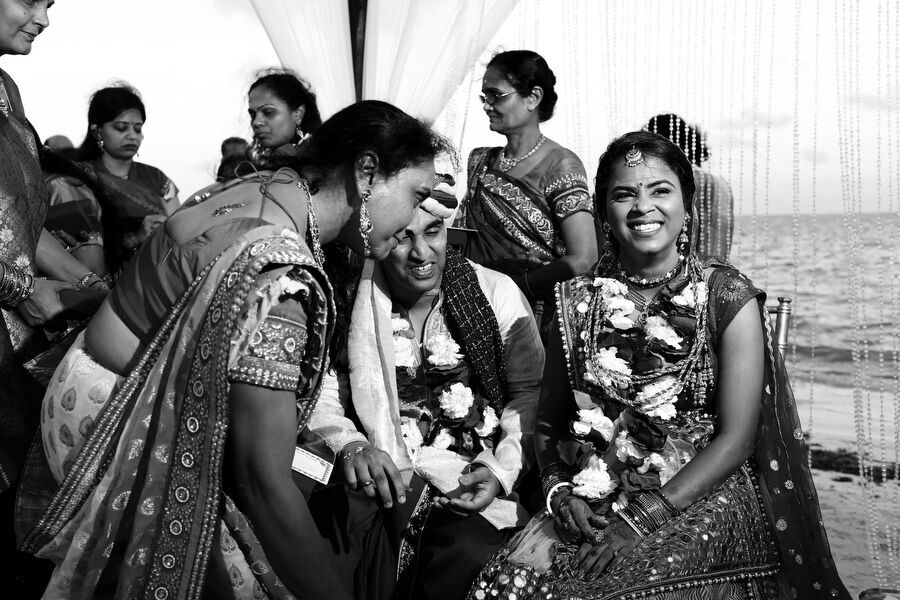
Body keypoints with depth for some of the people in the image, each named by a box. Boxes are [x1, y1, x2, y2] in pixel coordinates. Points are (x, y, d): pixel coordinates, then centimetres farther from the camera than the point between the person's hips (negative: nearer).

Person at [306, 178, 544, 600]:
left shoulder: (495, 293, -1)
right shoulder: (352, 302, 1)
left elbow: (528, 393, 3)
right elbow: (319, 395, 2)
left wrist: (502, 469, -11)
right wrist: (350, 446, -18)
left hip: (472, 484, 0)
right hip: (377, 482, 1)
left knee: (470, 558, -30)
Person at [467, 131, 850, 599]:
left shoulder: (728, 298, -5)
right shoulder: (579, 301, 4)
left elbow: (736, 438, -9)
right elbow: (548, 422, 10)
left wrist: (642, 517, -16)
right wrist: (559, 492, -9)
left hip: (701, 494, -2)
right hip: (590, 501, 3)